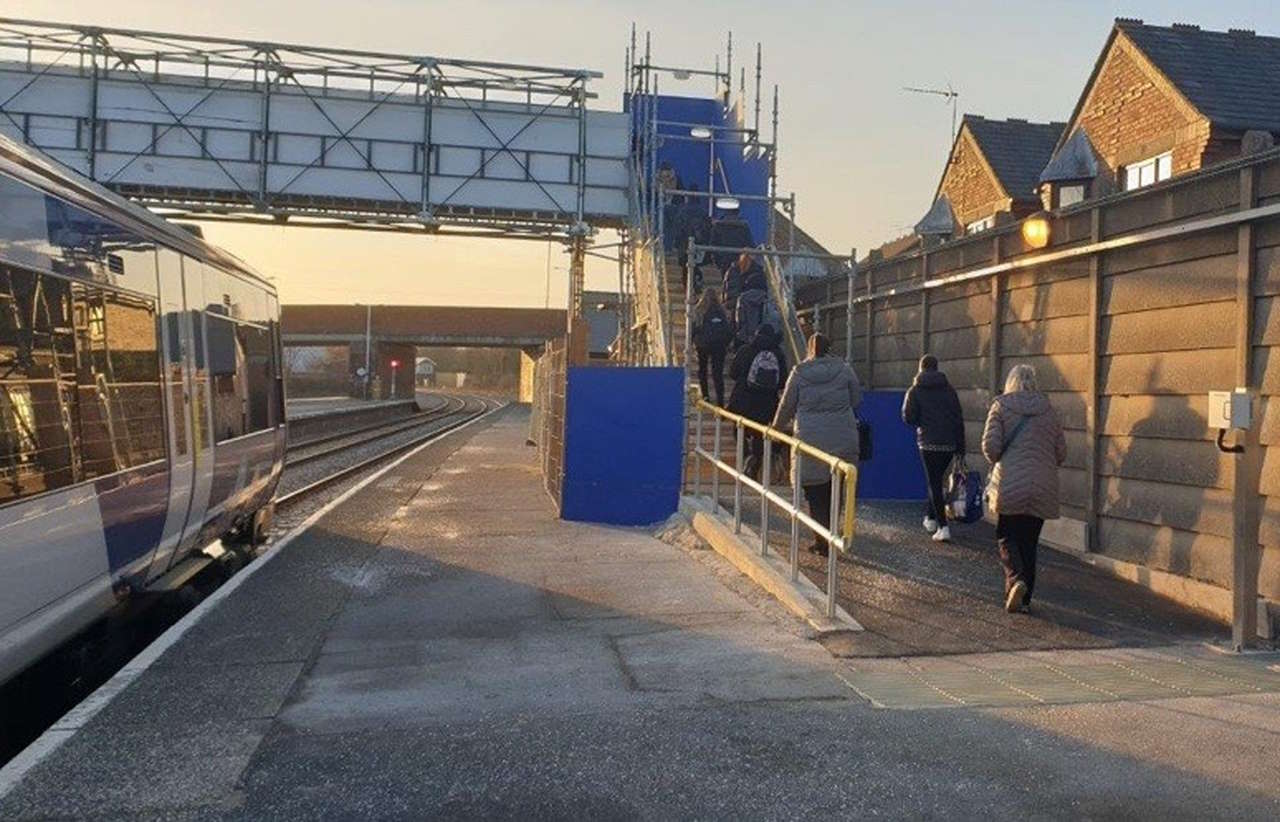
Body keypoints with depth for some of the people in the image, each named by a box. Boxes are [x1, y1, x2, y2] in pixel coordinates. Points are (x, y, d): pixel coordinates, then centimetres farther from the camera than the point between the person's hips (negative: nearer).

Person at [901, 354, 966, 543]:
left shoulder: (915, 391, -1)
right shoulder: (948, 389, 8)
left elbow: (908, 417, -8)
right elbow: (959, 419, 6)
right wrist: (960, 447, 10)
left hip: (928, 443, -4)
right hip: (949, 443, 4)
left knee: (934, 483, 0)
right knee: (936, 480, 19)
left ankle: (943, 527, -7)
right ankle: (930, 517, 28)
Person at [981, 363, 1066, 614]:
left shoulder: (1001, 406, -3)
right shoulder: (1048, 410, 7)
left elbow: (990, 445, -11)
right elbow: (1061, 452, 7)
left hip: (1009, 486, -3)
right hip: (1043, 488, 3)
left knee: (1007, 536, 9)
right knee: (1029, 541, 13)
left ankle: (1015, 579, -16)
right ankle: (1024, 598, 16)